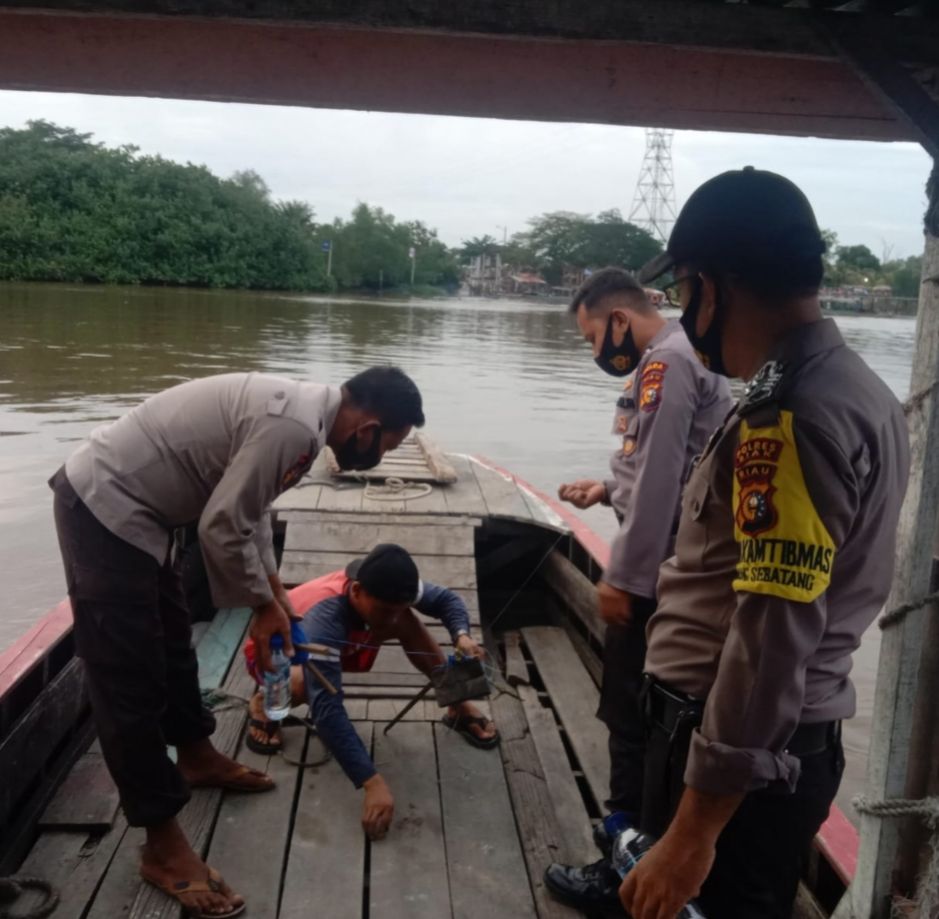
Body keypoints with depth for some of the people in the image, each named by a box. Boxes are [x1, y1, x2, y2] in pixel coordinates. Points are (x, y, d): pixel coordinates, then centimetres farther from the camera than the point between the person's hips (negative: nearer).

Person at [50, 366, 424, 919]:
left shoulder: (298, 408, 7)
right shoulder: (293, 426, -25)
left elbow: (247, 506, 18)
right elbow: (222, 526, -22)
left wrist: (275, 589, 19)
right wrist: (263, 605, -6)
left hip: (124, 502, 10)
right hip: (105, 508, -10)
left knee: (171, 643, 24)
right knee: (131, 682, -3)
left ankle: (196, 757, 44)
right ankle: (164, 849, 8)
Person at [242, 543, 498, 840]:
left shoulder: (385, 589, -27)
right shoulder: (324, 620, -46)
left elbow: (446, 599, -10)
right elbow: (327, 709, -52)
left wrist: (461, 635, -32)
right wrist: (372, 783, -57)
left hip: (339, 646, 6)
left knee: (407, 622, -19)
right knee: (311, 683, -42)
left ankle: (458, 707, -6)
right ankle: (265, 705, -7)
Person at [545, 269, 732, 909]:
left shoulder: (666, 361, -15)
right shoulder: (679, 357, 17)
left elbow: (660, 481, -21)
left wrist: (622, 578, -19)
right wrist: (607, 490, 14)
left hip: (658, 572, -10)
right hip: (672, 567, 10)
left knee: (633, 713, -1)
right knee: (644, 710, 19)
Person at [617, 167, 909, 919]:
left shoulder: (790, 419, -23)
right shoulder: (858, 390, 9)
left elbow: (772, 641, -27)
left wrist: (692, 833, -24)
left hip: (740, 752, -9)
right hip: (798, 740, 9)